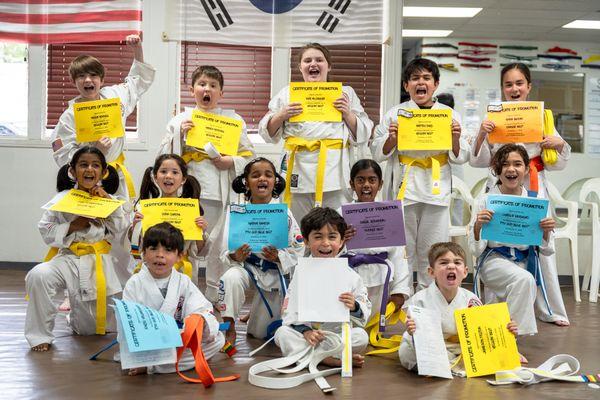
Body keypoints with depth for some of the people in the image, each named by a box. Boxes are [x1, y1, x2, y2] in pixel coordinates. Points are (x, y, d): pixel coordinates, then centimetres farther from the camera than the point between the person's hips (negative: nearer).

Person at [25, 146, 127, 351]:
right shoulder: (62, 199, -2)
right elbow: (46, 231, -2)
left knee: (90, 329, 7)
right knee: (38, 275, -34)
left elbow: (122, 229, -4)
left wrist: (109, 203, -12)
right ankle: (40, 334, -13)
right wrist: (72, 227, -17)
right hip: (69, 259, -1)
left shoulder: (108, 198, 4)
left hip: (100, 263, 1)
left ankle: (76, 317, 47)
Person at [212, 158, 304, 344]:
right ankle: (229, 327, -15)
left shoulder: (283, 213, -9)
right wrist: (235, 256, -30)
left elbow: (298, 249, -6)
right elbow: (225, 251, -8)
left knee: (261, 332, 7)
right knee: (231, 278, -37)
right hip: (244, 265, -1)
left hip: (274, 271, 1)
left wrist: (278, 257, -24)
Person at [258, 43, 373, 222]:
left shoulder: (346, 93, 15)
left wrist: (347, 114, -4)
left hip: (334, 169, 0)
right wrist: (281, 116, -4)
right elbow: (268, 133, 13)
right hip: (299, 169, 0)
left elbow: (362, 135, 11)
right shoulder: (287, 93, 15)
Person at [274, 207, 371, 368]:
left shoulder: (350, 276, 2)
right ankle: (328, 359, -30)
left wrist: (354, 307, -22)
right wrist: (305, 331, -22)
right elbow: (290, 310, -5)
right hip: (307, 334, 0)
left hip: (340, 333, 0)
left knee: (361, 336, -27)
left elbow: (365, 312, 2)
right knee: (282, 333, -25)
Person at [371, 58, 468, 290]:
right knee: (402, 249, 5)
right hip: (404, 190, -1)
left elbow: (460, 158, 9)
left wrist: (456, 139, -11)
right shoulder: (395, 114, 4)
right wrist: (392, 138, -14)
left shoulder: (450, 114, 6)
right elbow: (378, 154, 5)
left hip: (437, 191, 1)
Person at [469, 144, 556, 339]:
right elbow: (476, 250, -5)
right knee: (524, 280, -31)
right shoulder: (484, 201, -5)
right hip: (494, 260, -4)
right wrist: (477, 226, -25)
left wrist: (546, 232, -15)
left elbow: (546, 251, 7)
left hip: (524, 261, 4)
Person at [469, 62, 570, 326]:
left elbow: (556, 164, 10)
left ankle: (550, 309, 17)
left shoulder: (542, 117, 7)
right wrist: (481, 135, -13)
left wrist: (560, 144, -10)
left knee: (541, 248, 3)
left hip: (534, 189, 1)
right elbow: (478, 161, 3)